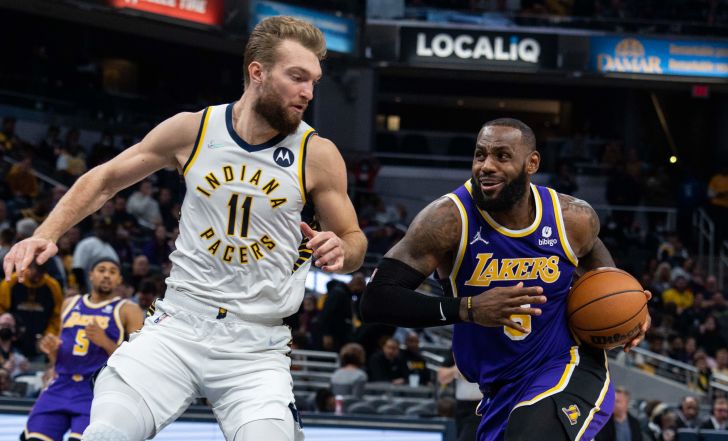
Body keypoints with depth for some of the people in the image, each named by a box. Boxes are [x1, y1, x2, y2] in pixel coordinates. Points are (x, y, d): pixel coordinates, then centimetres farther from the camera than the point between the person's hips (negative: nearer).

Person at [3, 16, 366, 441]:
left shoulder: (318, 155, -4)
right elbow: (104, 180, 12)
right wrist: (47, 234, -1)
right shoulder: (192, 130, 0)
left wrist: (341, 251, -17)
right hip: (178, 324, 1)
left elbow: (355, 241, 7)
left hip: (257, 345, -1)